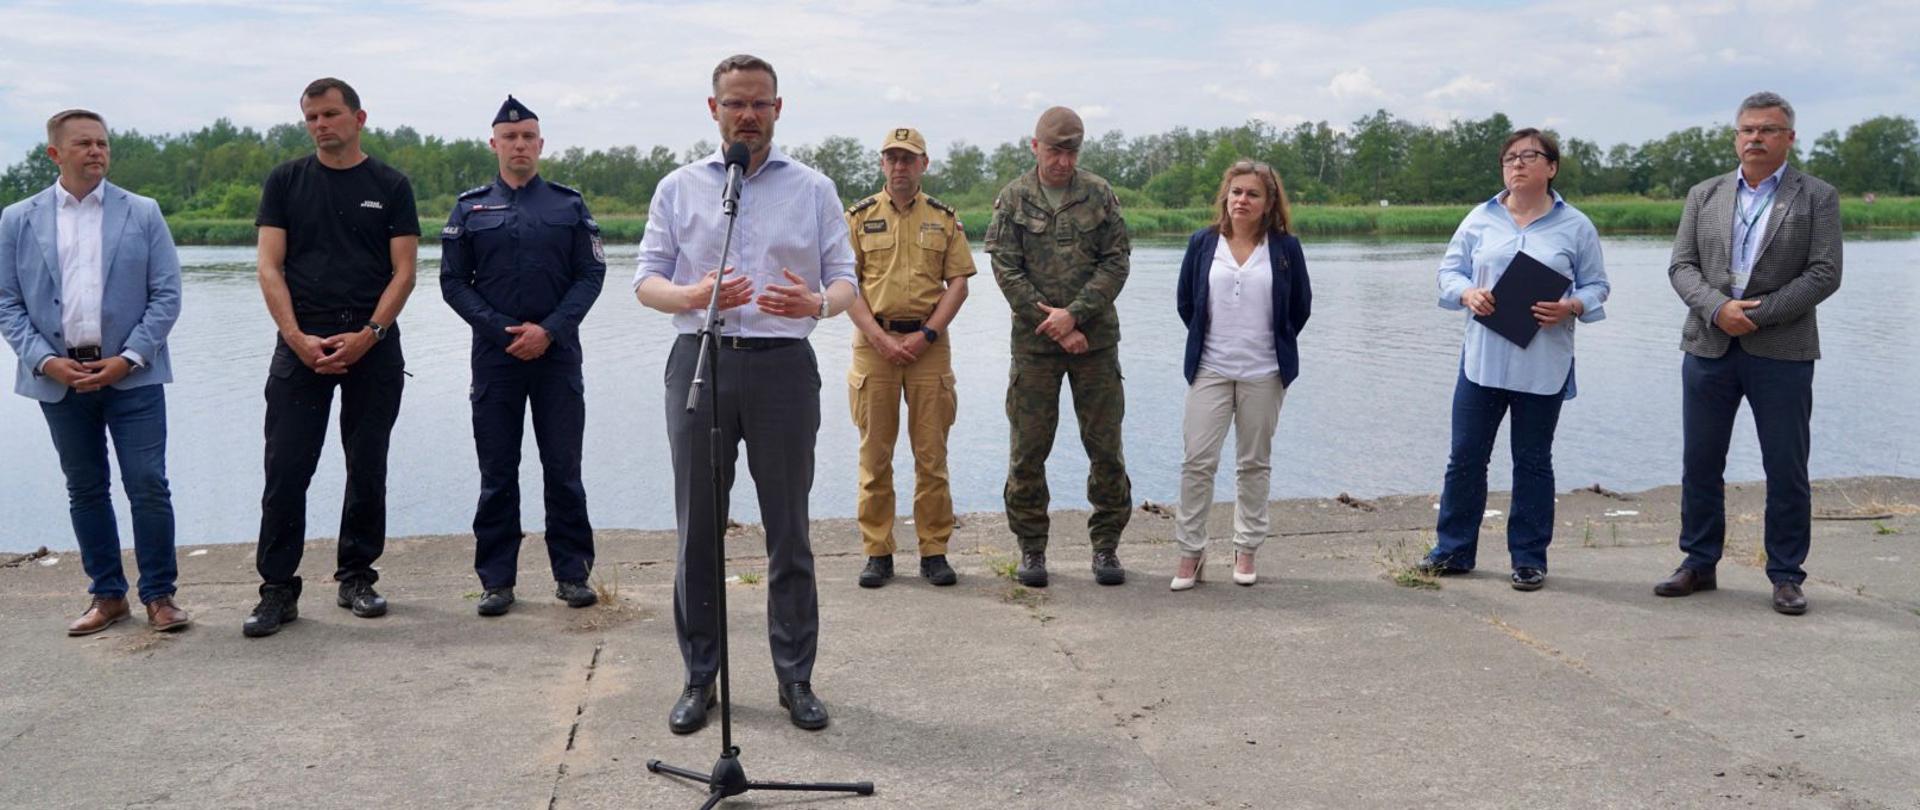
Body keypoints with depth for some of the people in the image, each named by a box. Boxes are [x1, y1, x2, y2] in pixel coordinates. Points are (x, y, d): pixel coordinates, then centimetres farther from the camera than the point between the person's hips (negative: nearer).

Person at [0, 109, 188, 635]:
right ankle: (107, 595, 22)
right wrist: (45, 360, -8)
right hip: (59, 377, 2)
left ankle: (158, 595, 8)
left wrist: (128, 359, -10)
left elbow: (166, 296, 0)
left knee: (148, 487, -4)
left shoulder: (142, 214, 3)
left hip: (131, 374, -2)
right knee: (85, 490, 10)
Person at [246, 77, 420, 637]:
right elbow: (270, 266, 1)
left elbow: (403, 272, 0)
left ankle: (357, 578, 19)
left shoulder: (389, 186, 5)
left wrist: (367, 336, -13)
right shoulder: (286, 182, 7)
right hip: (301, 343, 0)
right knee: (286, 471, -4)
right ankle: (278, 590, 3)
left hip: (372, 345, 0)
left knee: (368, 470, 7)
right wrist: (298, 338, -12)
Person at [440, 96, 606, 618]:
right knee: (497, 472, 3)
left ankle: (572, 573, 11)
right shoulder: (470, 208, 8)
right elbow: (453, 281, 5)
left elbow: (592, 274, 2)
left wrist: (550, 329, -10)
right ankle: (497, 580, 10)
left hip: (557, 353, 0)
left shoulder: (569, 205, 7)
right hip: (494, 354, 0)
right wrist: (502, 330, -8)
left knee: (563, 467, 2)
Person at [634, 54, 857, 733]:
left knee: (789, 530, 3)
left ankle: (796, 678, 13)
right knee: (697, 529, 4)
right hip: (699, 363, 1)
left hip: (784, 366, 0)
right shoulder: (679, 188, 11)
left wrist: (817, 302, -19)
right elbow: (646, 280, 6)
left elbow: (845, 280, 5)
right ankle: (699, 678, 14)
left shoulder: (813, 189, 10)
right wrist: (692, 295, -17)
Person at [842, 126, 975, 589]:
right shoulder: (860, 217, 7)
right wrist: (880, 338, -9)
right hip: (874, 341, 0)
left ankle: (934, 551, 9)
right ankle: (877, 552, 9)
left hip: (929, 343, 0)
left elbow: (959, 282, 5)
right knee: (875, 453, 2)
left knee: (932, 454, 2)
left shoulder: (944, 219, 9)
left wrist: (927, 334, -8)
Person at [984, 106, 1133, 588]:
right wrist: (1052, 324, -10)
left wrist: (1074, 314, -13)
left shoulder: (1100, 195, 5)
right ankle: (1031, 548, 14)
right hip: (1034, 342, -1)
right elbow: (1006, 270, -3)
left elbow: (1116, 263, 0)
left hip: (1095, 339, 1)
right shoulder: (1013, 199, 3)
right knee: (1028, 449, 2)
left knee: (1105, 445, 4)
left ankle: (1106, 544, 16)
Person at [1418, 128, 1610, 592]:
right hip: (1482, 359, 2)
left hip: (1543, 365, -2)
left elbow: (1596, 286, 5)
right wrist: (1467, 293, -12)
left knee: (1533, 461, 7)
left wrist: (1572, 306, -16)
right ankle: (1454, 550, 16)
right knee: (1465, 456, 5)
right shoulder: (1480, 219, 7)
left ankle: (1529, 559, 17)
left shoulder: (1575, 227, 3)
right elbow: (1450, 270, 9)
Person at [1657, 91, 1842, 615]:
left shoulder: (1817, 197, 2)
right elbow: (1681, 267, 4)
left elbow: (1824, 274, -6)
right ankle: (1699, 563, 21)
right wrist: (1718, 309, -14)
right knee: (1700, 463, 8)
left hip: (1781, 351, -3)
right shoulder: (1704, 196, 11)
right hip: (1709, 347, 3)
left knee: (1786, 470, 2)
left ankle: (1786, 576, 13)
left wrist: (1758, 313, -14)